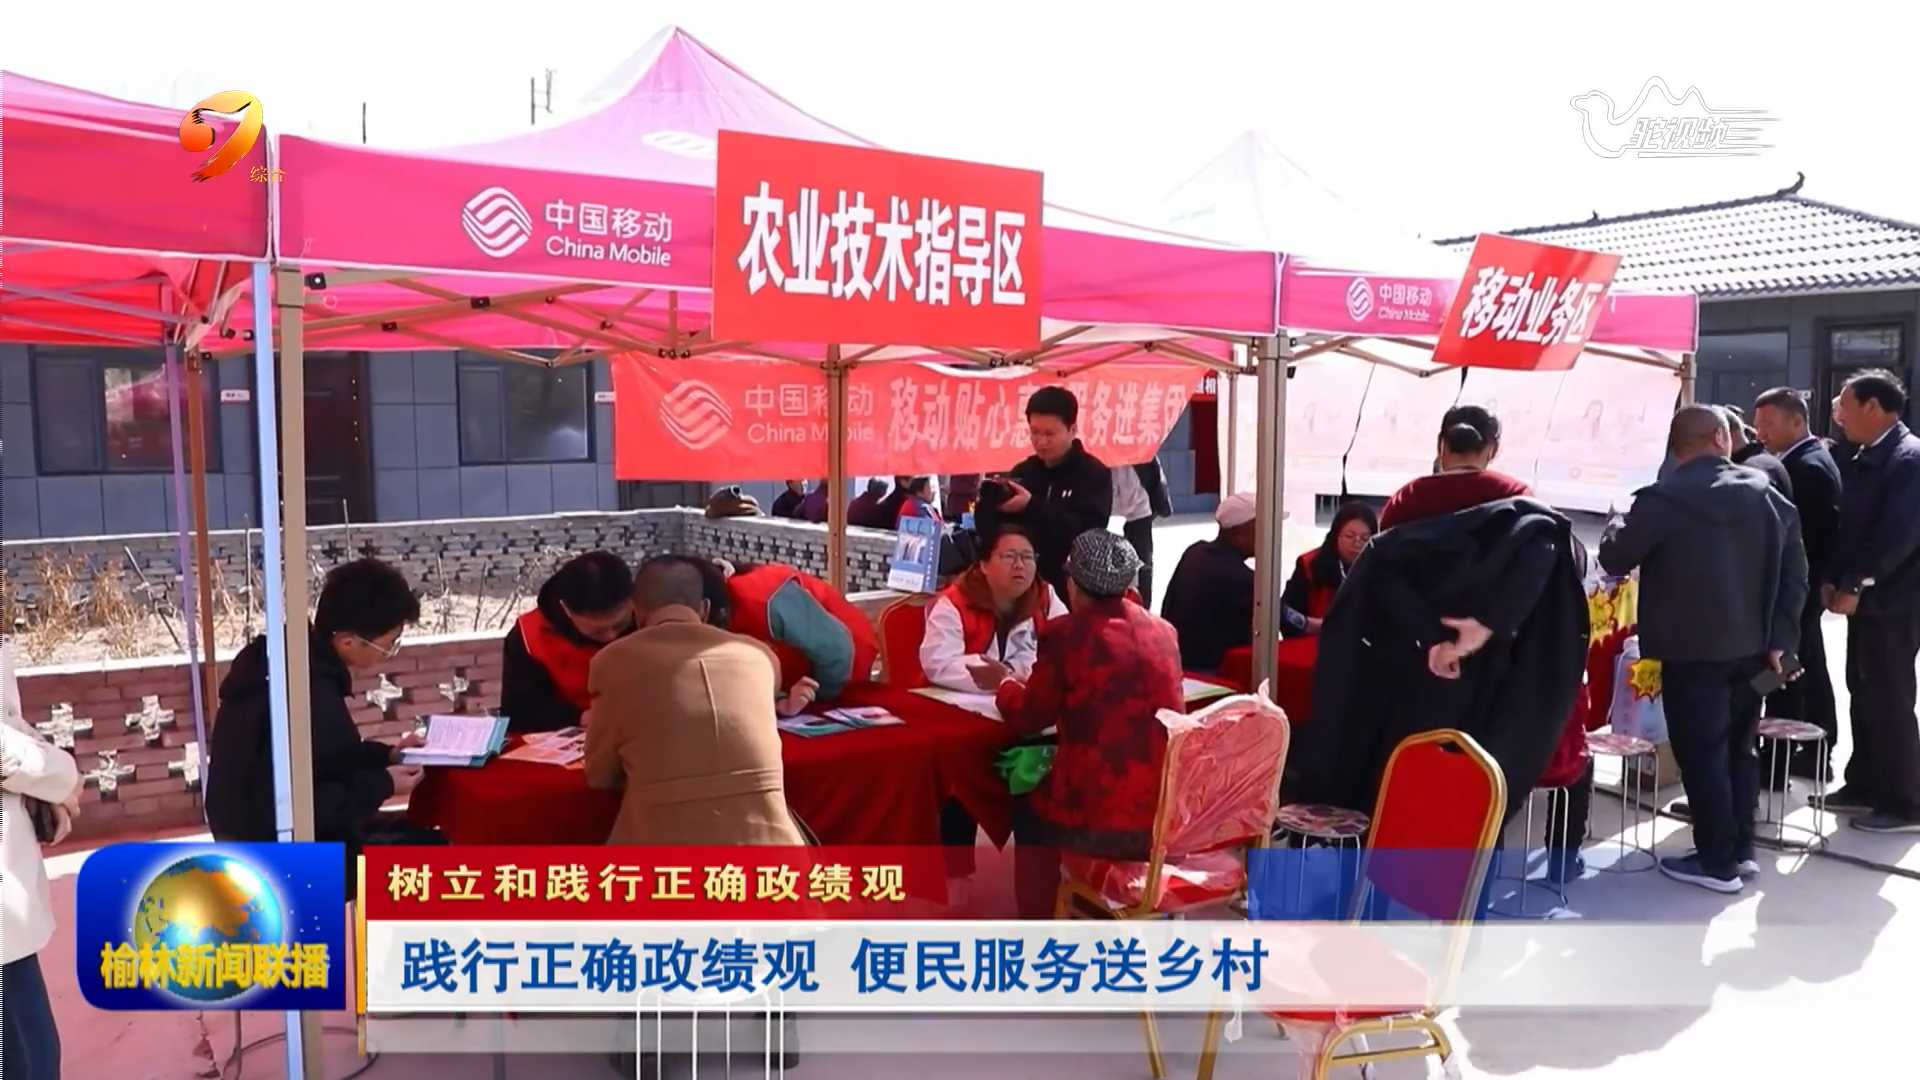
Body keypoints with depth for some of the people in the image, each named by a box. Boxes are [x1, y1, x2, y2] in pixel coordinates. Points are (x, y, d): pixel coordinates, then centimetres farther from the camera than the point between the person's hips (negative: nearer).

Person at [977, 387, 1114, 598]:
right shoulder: (1023, 472, 8)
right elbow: (989, 528, 4)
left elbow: (1087, 534, -19)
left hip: (1072, 588, -4)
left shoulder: (1094, 474, -5)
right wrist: (991, 502, -18)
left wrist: (1032, 506, -26)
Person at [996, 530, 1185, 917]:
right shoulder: (1163, 631, 7)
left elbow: (1029, 718, 3)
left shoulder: (1064, 634, -8)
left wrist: (1007, 687, 24)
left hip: (1103, 820, -5)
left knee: (1030, 809, 25)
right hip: (1172, 814, 5)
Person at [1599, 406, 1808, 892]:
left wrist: (1618, 526, 16)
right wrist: (1780, 637, 8)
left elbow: (1615, 559, -5)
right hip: (1752, 648, 6)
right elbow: (1796, 573, 7)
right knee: (1738, 749, 17)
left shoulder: (1664, 499, -14)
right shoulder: (1770, 497, 6)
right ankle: (1741, 849, 26)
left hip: (1692, 651, -6)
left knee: (1702, 756, 1)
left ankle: (1717, 862, 7)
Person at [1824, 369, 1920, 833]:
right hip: (1864, 597, 9)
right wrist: (1834, 579, 3)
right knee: (1864, 695, 15)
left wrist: (1855, 585, -19)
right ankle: (1867, 786, 26)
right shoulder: (1863, 459, 11)